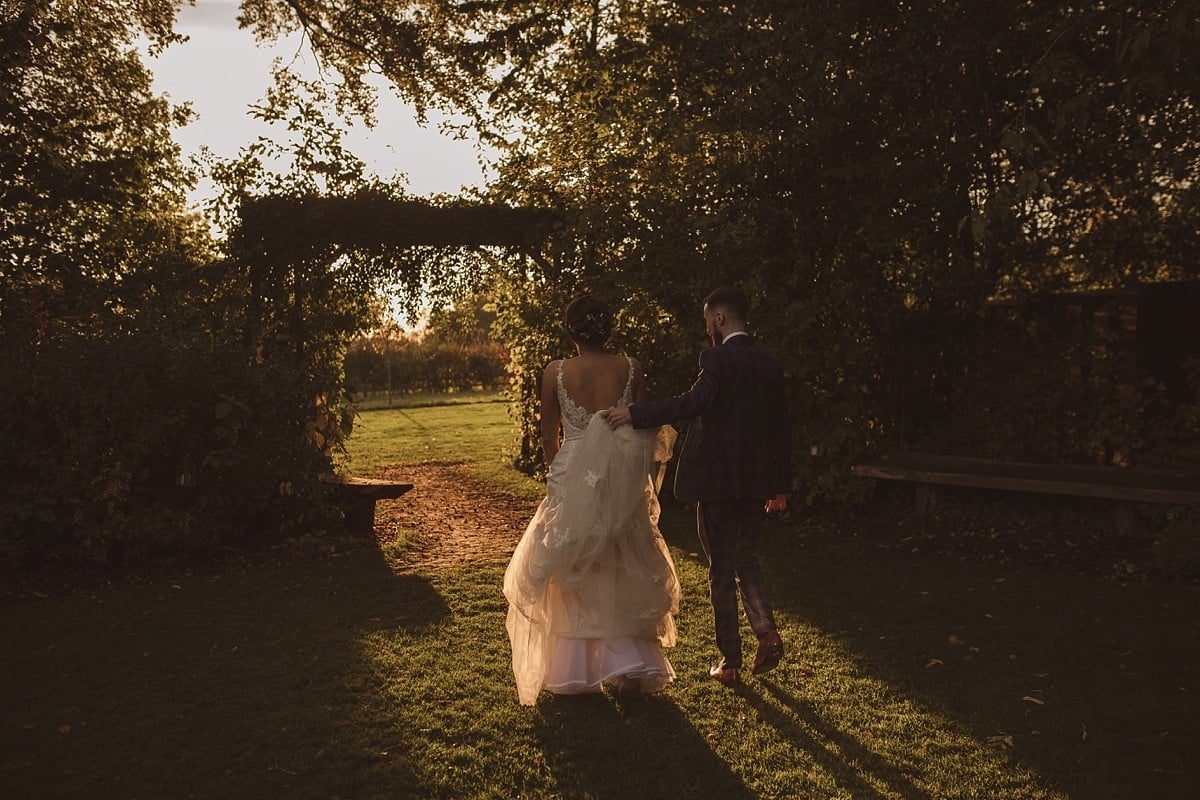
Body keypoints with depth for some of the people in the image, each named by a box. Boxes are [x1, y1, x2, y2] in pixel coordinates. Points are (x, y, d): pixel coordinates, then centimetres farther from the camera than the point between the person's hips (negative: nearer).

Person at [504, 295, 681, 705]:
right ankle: (629, 662, 11)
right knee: (621, 574, 18)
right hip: (621, 486, 1)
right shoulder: (630, 368, -5)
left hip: (571, 482, -1)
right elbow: (646, 429, 0)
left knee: (570, 576, 15)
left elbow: (548, 439, 0)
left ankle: (573, 671, 23)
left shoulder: (555, 372, -8)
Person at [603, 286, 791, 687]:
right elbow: (781, 427, 12)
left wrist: (635, 413, -28)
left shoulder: (717, 357, -13)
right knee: (746, 558, 23)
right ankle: (766, 632, 7)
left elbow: (695, 401, -31)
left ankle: (730, 662, 12)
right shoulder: (770, 364, 9)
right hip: (756, 482, 6)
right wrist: (781, 485, 20)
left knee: (721, 570, 4)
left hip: (717, 481, -6)